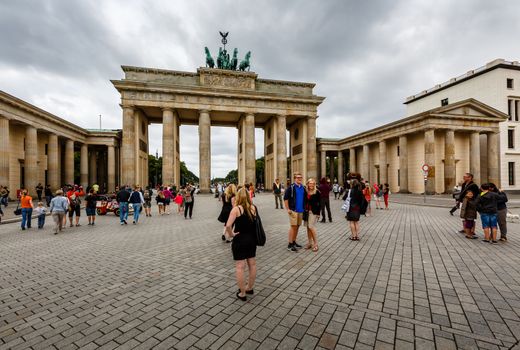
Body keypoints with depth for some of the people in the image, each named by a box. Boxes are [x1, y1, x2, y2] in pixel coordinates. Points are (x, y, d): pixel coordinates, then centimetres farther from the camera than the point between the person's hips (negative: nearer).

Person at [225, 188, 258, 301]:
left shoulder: (236, 209, -15)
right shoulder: (253, 208, -1)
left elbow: (228, 225, -25)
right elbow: (256, 223, -1)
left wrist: (231, 234, -9)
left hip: (240, 240, -5)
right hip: (252, 239, 6)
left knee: (240, 267, 6)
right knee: (252, 264, 18)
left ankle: (242, 293, 16)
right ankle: (250, 288, 36)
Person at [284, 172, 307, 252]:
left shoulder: (303, 188, 10)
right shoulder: (291, 187, -8)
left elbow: (306, 199, 19)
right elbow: (285, 198, -10)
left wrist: (305, 208, 12)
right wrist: (288, 209, -13)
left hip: (301, 211, 6)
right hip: (293, 210, -6)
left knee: (297, 227, 13)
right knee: (293, 227, -5)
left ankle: (294, 242, 26)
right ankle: (290, 245, 3)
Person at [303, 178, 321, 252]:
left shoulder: (317, 192, -5)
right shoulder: (306, 192, 5)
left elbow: (319, 203, -5)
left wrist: (318, 213, -9)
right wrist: (304, 210, 5)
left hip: (314, 212, -4)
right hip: (306, 211, 5)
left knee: (311, 227, -8)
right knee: (308, 227, 9)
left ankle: (315, 244, 6)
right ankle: (309, 243, 22)